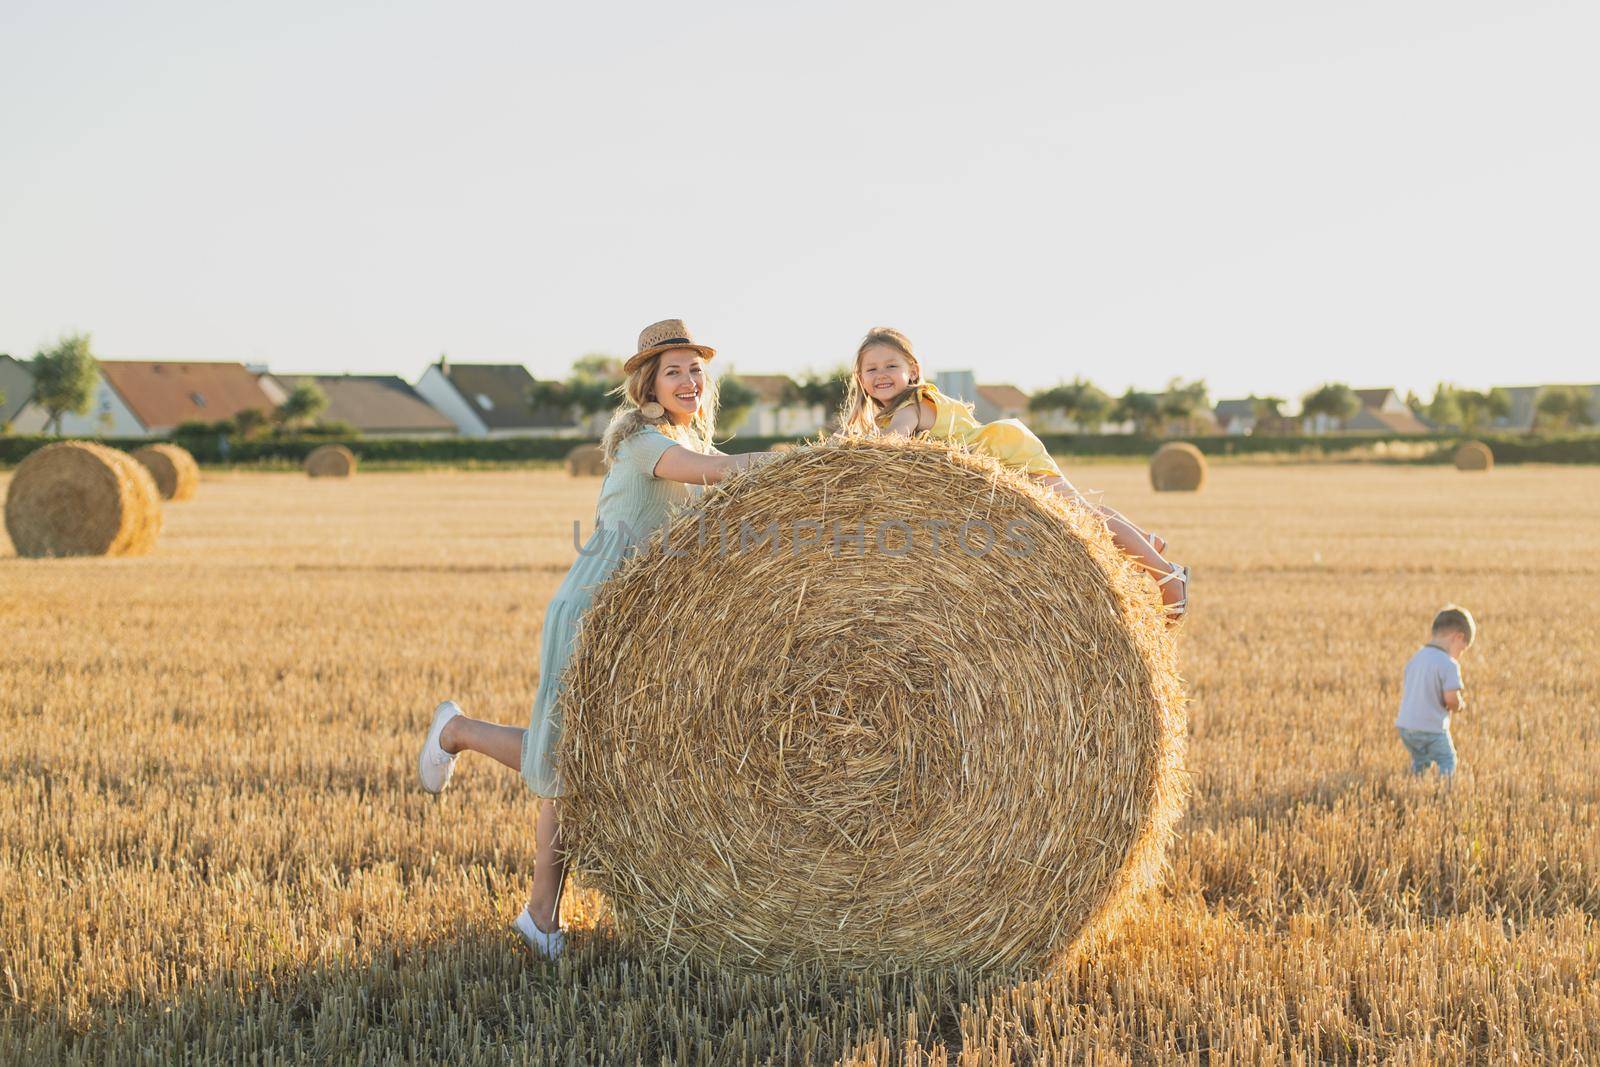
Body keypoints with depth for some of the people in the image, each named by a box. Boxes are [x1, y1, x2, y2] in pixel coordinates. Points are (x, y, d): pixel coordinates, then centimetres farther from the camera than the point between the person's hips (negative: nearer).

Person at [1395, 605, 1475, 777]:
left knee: (1420, 761, 23)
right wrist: (1460, 705, 3)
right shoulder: (1449, 664, -15)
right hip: (1431, 728, -7)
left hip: (1405, 725, 7)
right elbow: (1451, 698, -21)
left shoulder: (1416, 658, 10)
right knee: (1447, 762, 5)